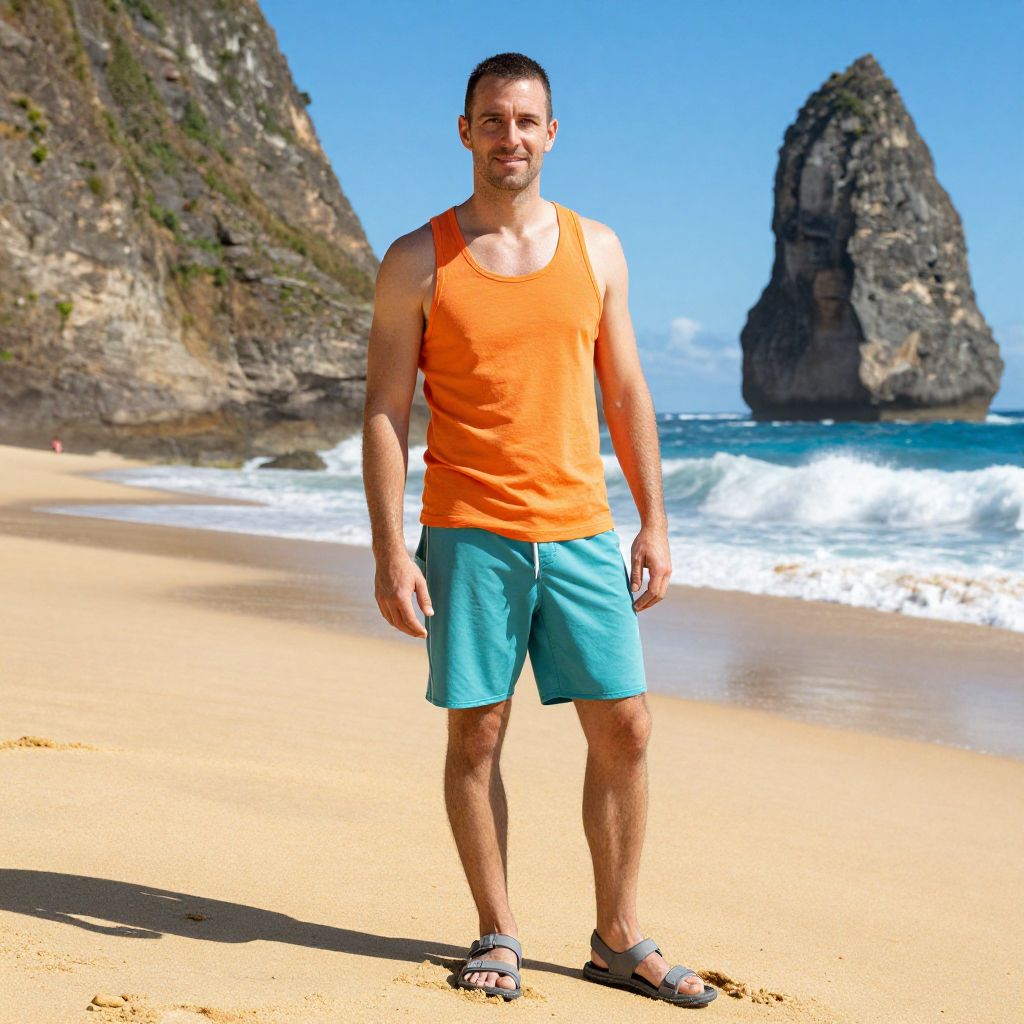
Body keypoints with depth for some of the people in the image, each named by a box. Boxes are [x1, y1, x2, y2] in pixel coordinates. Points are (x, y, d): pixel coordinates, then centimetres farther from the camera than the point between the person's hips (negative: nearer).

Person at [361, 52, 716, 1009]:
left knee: (624, 729, 2)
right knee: (475, 734, 2)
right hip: (469, 534, -2)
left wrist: (654, 522, 7)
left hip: (580, 530, 3)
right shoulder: (417, 262, 0)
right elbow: (384, 412, -2)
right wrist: (390, 551, -9)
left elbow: (626, 393, 12)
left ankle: (618, 939, 17)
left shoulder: (595, 248, 8)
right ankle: (497, 936, 18)